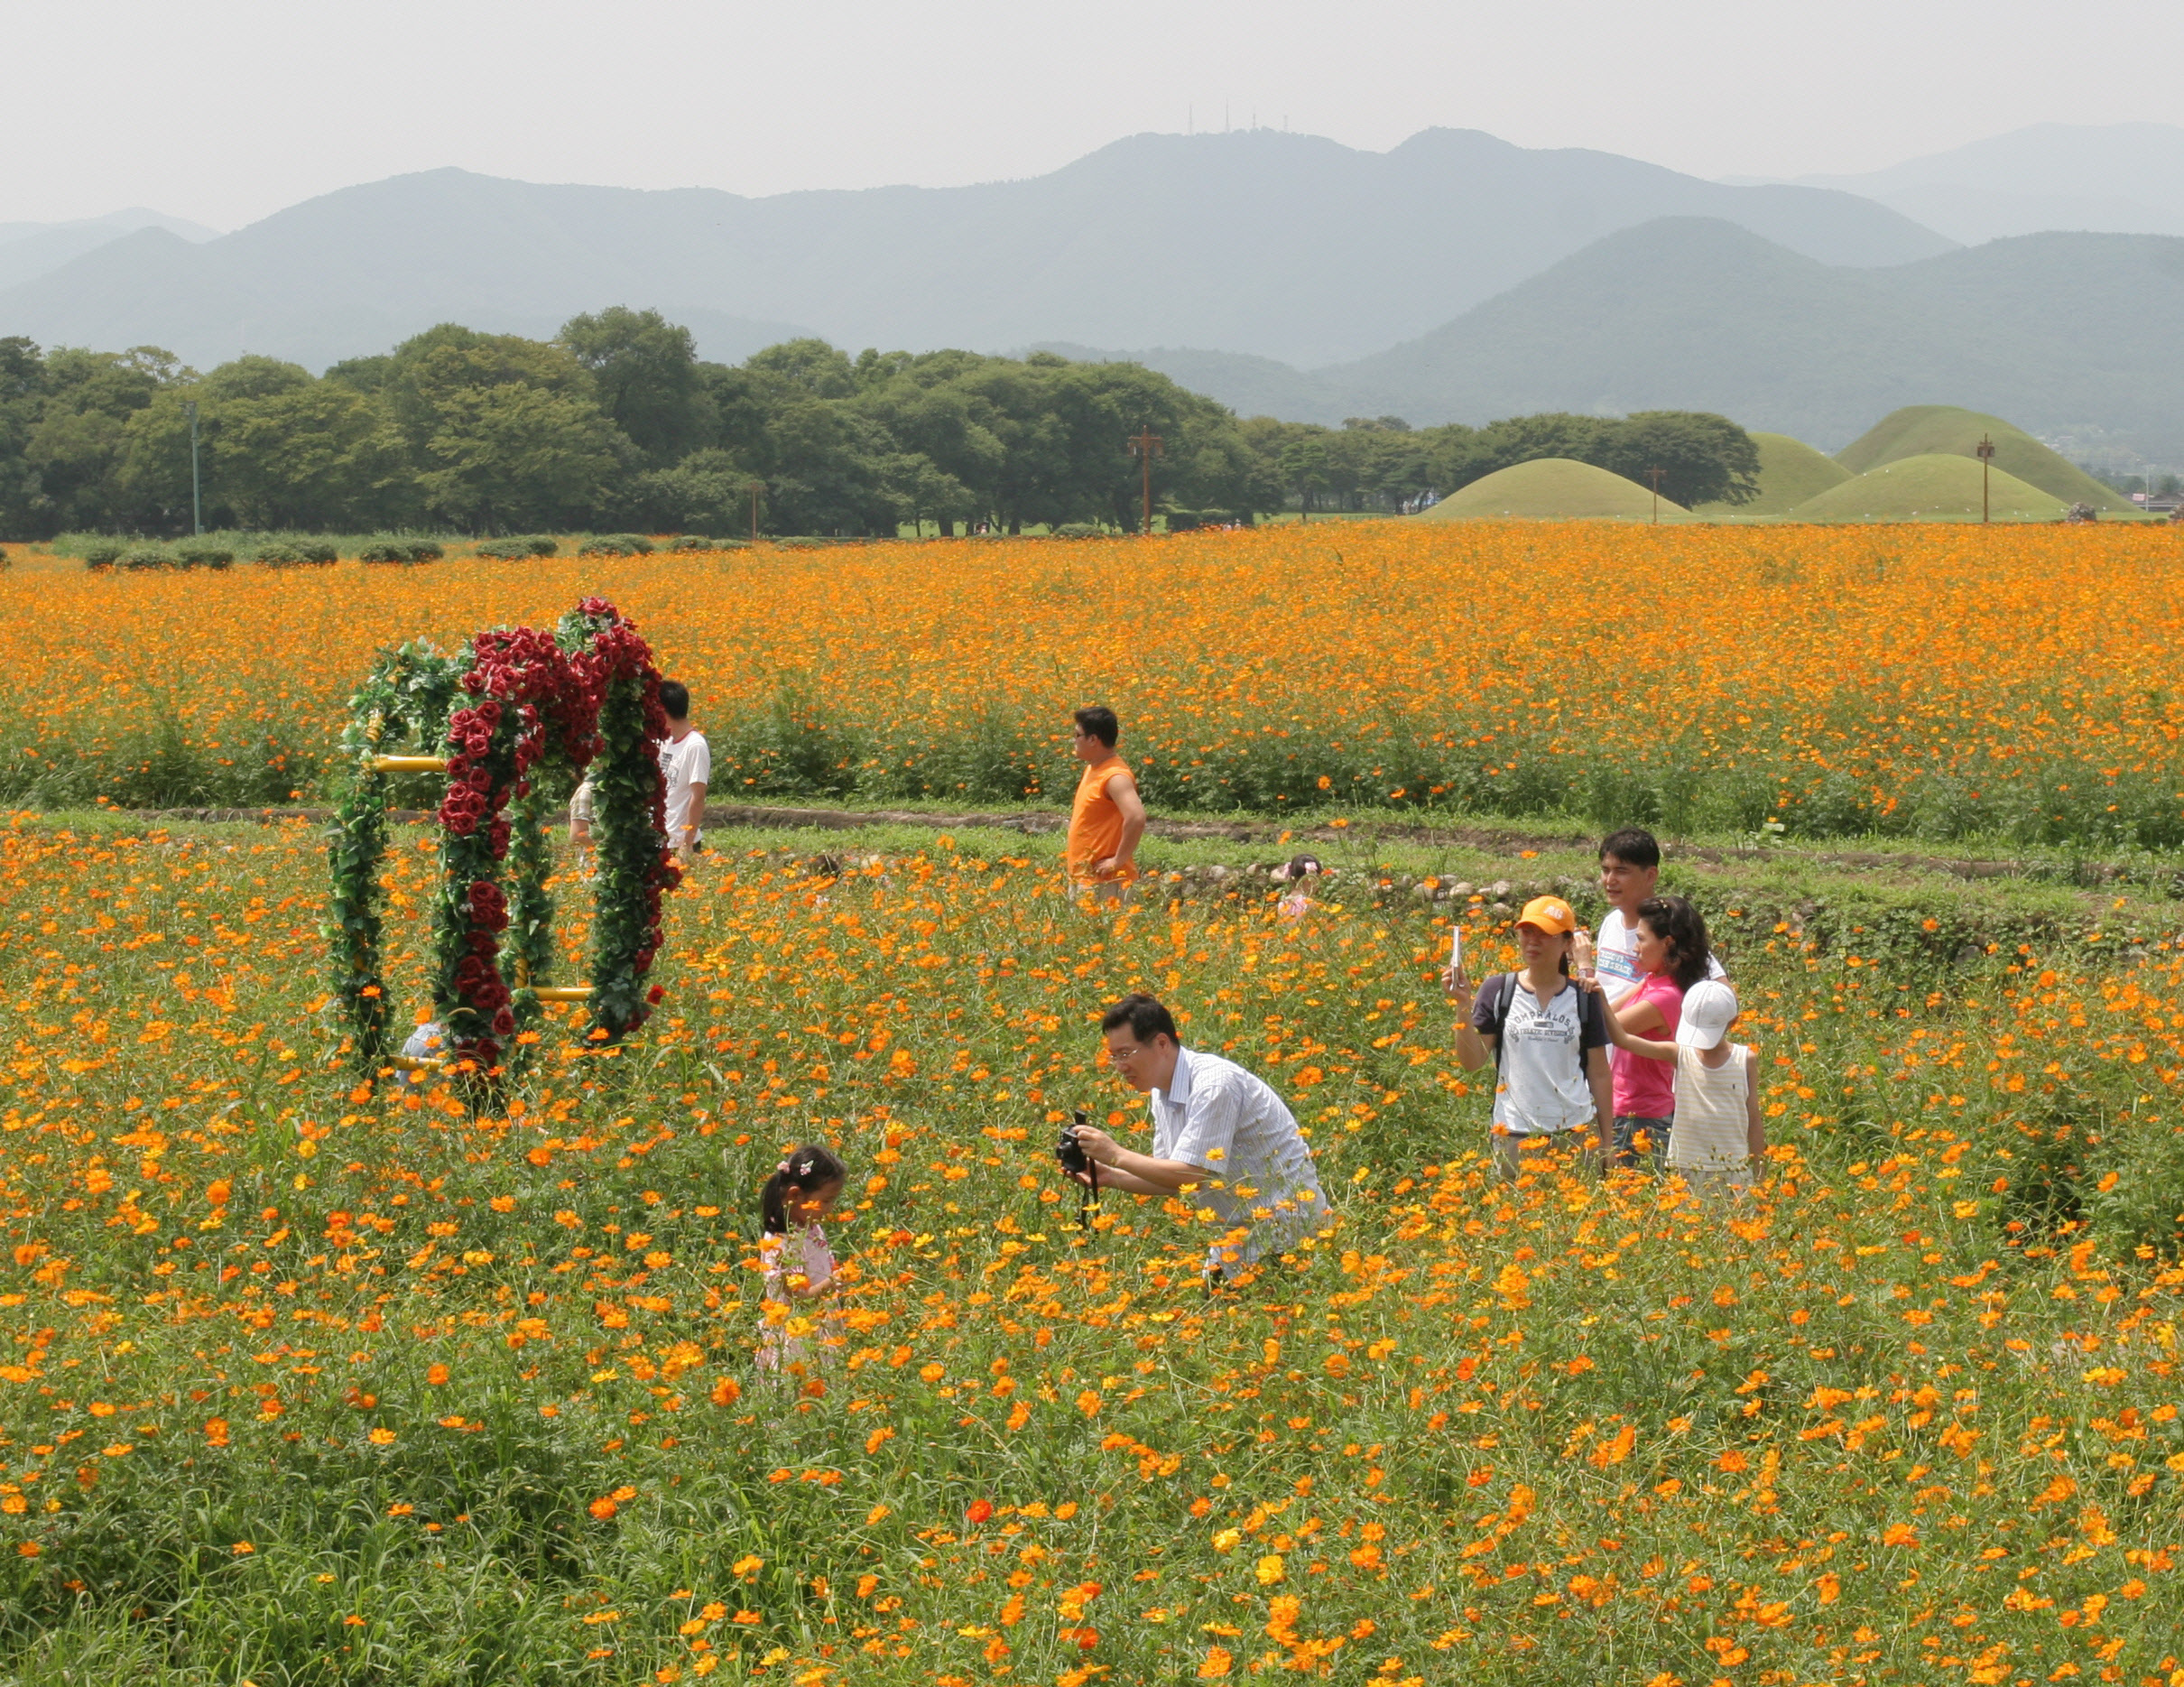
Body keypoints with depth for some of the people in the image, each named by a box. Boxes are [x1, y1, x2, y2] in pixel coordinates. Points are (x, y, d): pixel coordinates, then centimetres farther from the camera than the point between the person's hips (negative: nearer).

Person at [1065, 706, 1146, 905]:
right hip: (1081, 878, 10)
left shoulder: (1115, 777, -17)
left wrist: (1118, 860, -23)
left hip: (1105, 882, -10)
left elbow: (1136, 818, -31)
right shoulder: (1092, 769, 13)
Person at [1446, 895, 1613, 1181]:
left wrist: (1605, 1144, 8)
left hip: (1576, 1133, 1)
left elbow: (1599, 1074, 9)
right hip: (1514, 1135, -1)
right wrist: (1463, 1005, -14)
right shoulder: (1498, 991, 2)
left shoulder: (1584, 998, 5)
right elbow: (1472, 1061, -2)